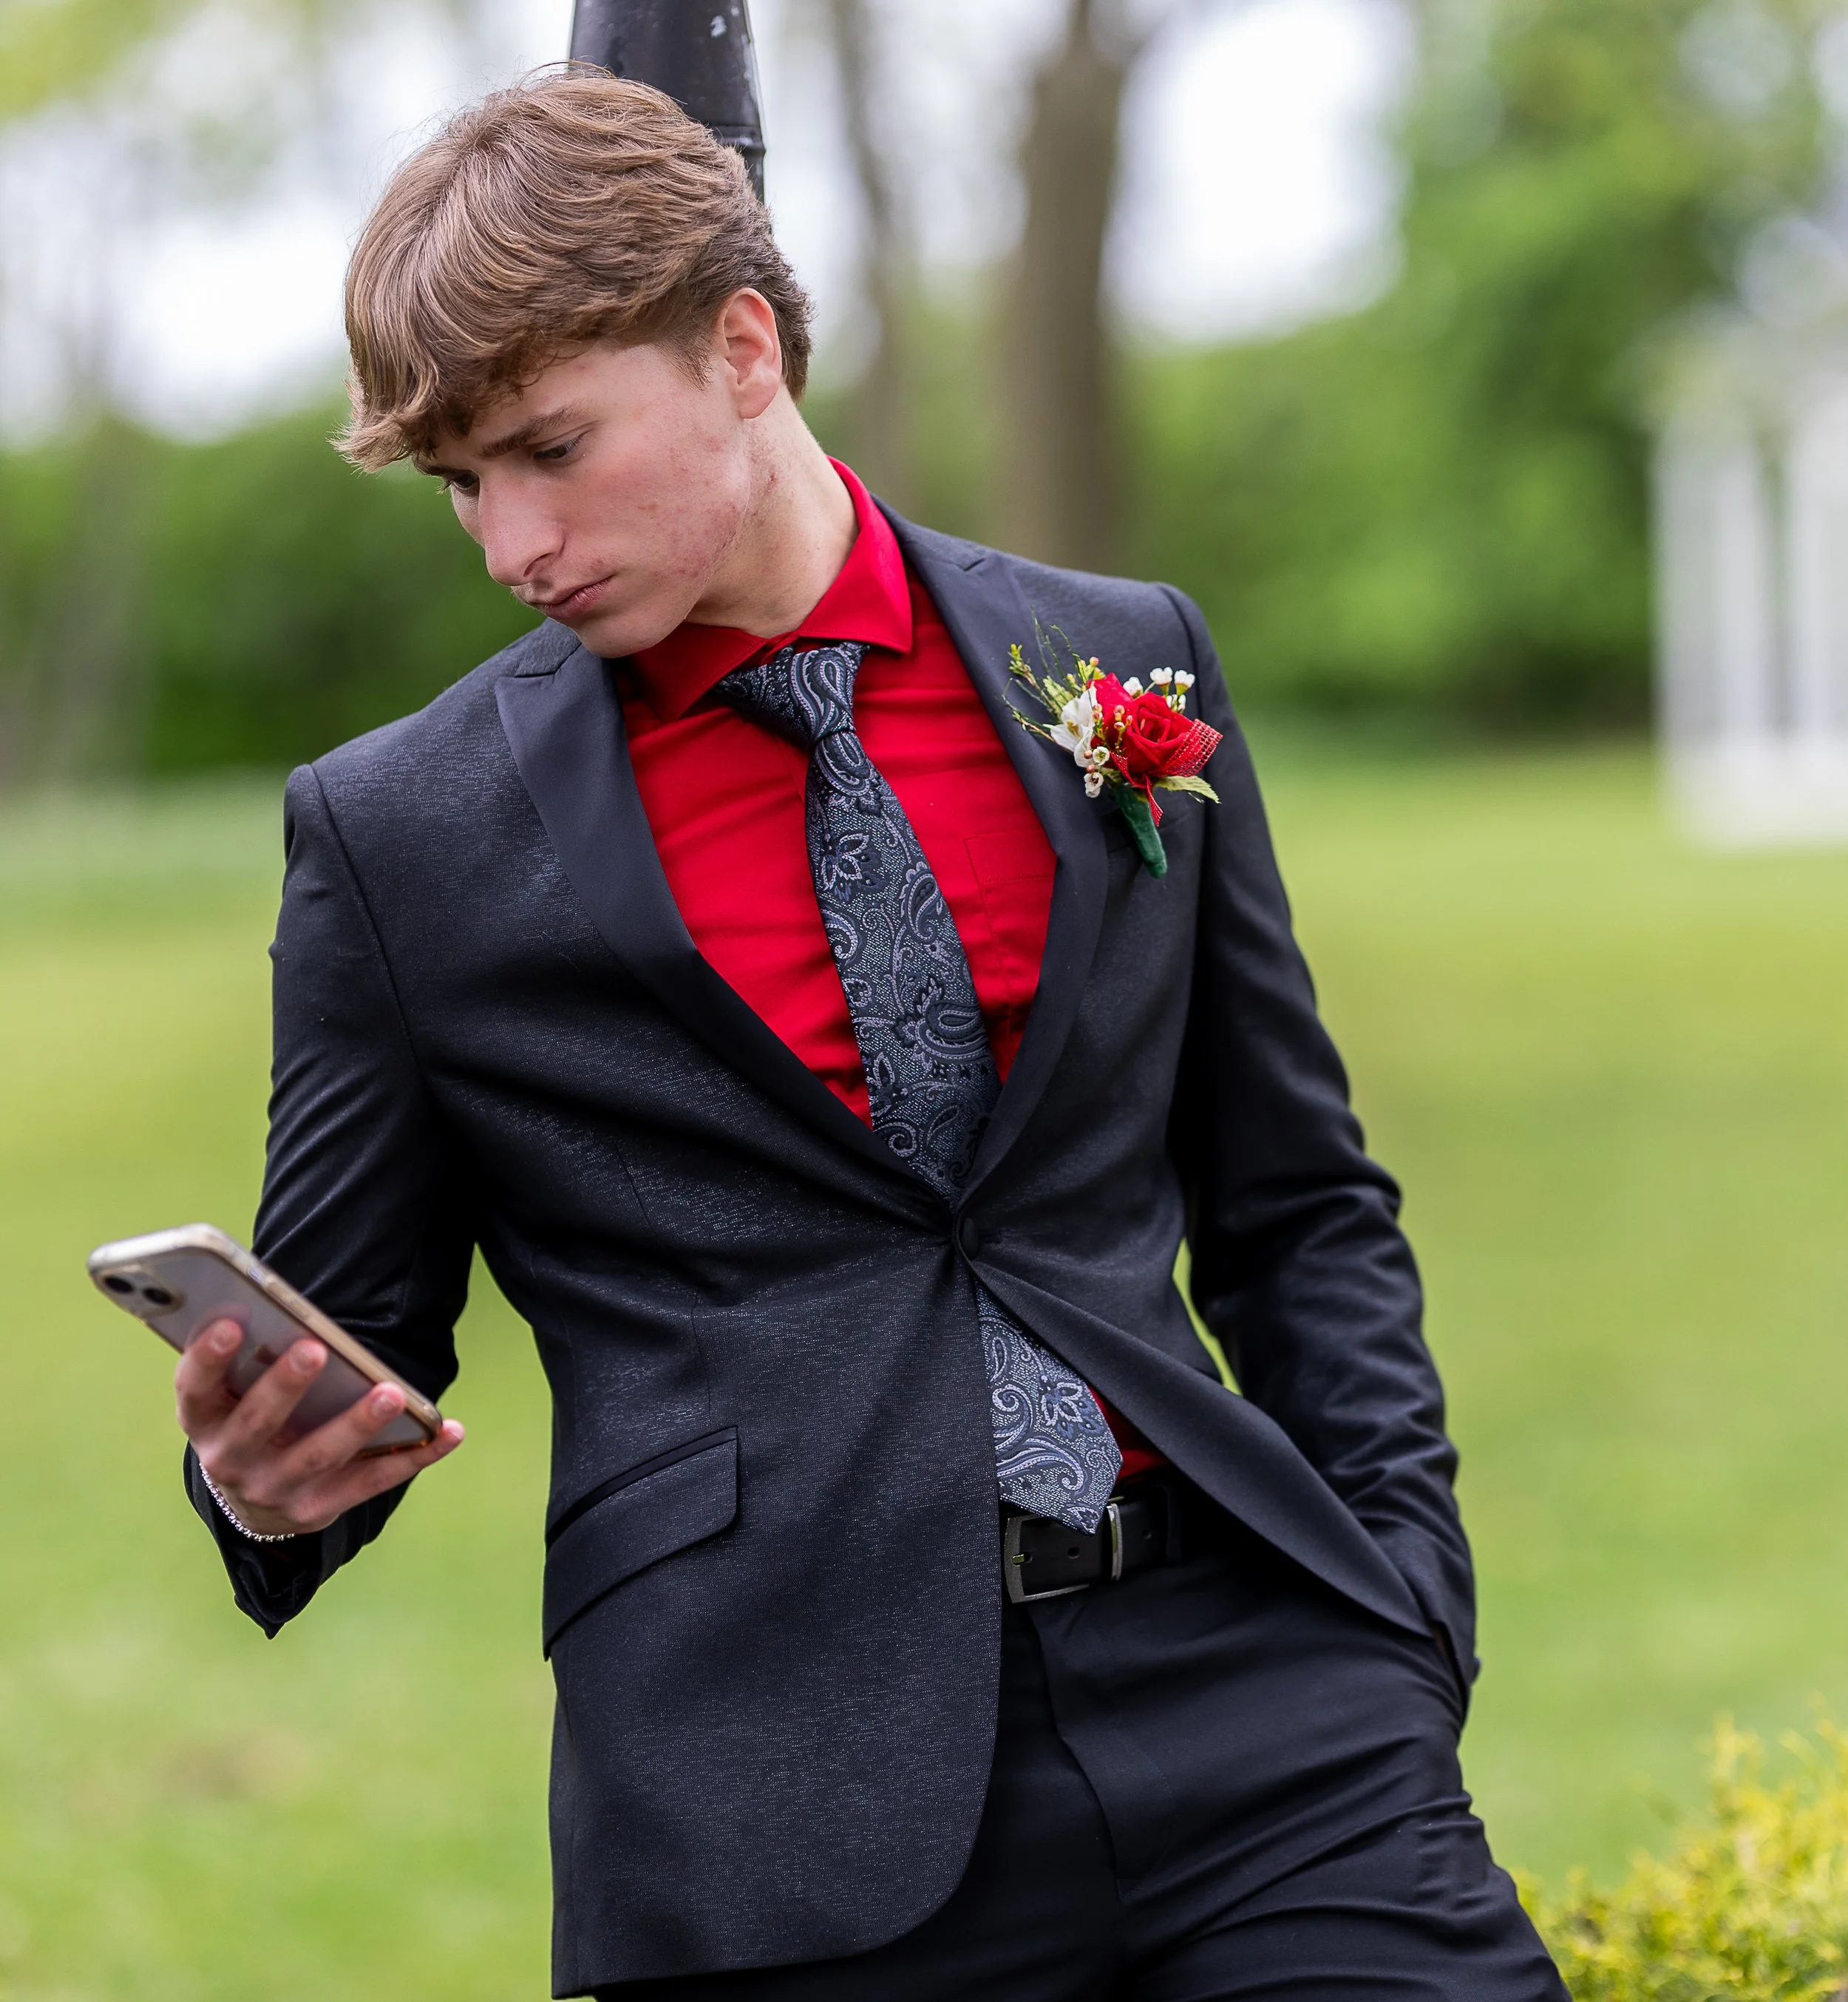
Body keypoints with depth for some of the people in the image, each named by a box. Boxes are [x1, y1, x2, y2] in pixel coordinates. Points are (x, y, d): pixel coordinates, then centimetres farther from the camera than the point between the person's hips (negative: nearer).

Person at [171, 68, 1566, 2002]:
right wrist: (269, 1477, -12)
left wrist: (1408, 1611, 5)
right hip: (783, 1822, -1)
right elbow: (356, 1337, 10)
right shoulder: (398, 831, 5)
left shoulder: (1129, 668, 10)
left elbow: (1296, 1206, 15)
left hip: (1241, 1698, 2)